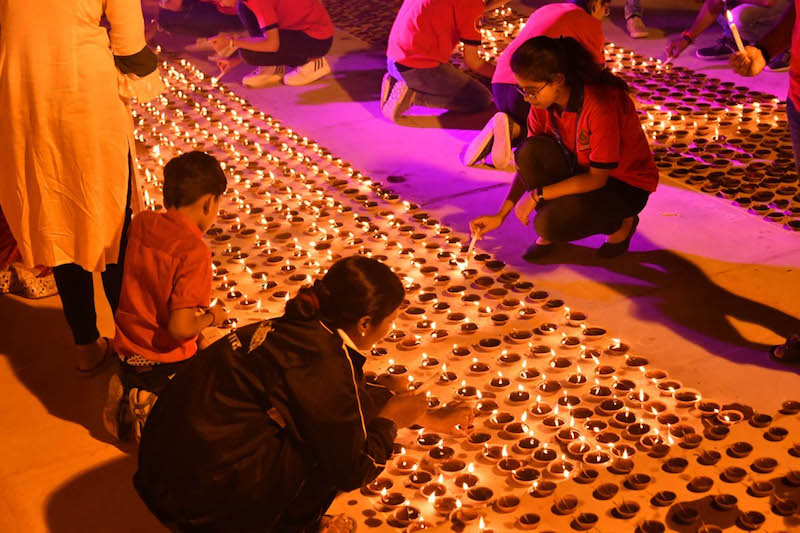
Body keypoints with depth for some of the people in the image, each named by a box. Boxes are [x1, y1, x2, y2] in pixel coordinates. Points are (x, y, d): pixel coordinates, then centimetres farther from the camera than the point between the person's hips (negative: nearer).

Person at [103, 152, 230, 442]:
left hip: (127, 350, 7)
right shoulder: (194, 252, -25)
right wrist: (212, 316, -8)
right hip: (165, 361, -7)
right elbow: (180, 328, -27)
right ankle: (154, 408, -4)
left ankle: (128, 392, 10)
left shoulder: (141, 222, -5)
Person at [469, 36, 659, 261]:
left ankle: (621, 222, 2)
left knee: (551, 224, -28)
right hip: (582, 170, 6)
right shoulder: (543, 102, -11)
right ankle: (548, 233, -1)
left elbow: (596, 179, -26)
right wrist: (501, 215, -10)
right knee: (530, 151, -23)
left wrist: (537, 194, -25)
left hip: (627, 186, -6)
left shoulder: (601, 104, -32)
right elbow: (528, 162, -3)